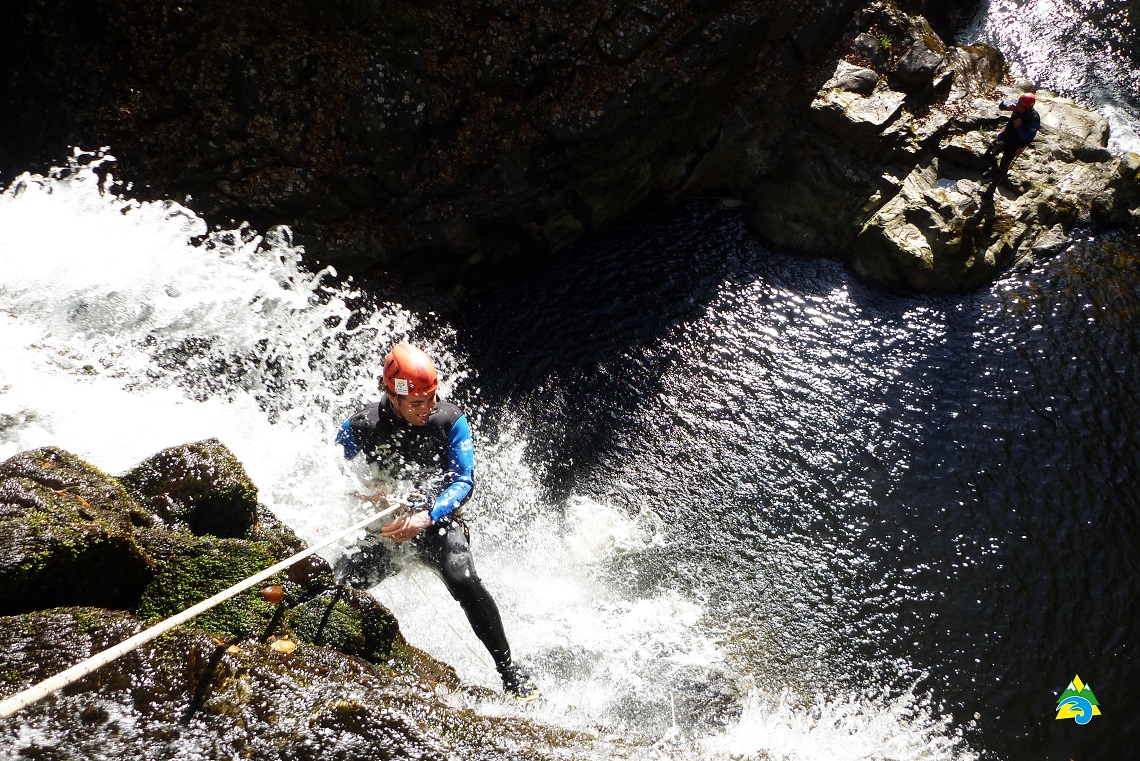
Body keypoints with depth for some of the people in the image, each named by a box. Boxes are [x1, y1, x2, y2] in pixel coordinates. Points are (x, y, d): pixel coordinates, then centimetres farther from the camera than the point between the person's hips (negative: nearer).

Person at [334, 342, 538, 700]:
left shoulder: (450, 420, -11)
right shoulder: (359, 428, -10)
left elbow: (464, 481, -13)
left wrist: (426, 517, -30)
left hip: (437, 519, -2)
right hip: (380, 526, 2)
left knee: (462, 578, -29)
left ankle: (510, 671, -15)